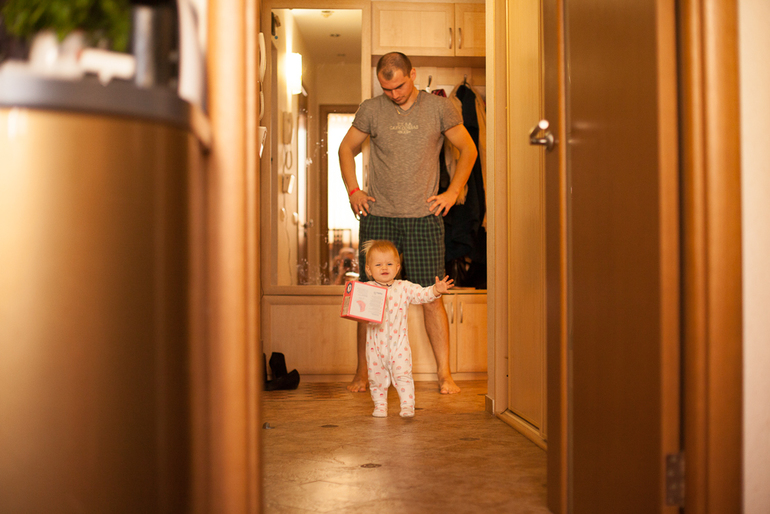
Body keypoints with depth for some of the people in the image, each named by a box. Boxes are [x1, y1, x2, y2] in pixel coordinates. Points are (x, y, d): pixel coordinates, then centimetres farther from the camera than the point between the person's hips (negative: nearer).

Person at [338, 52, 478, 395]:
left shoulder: (439, 108, 3)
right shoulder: (371, 110, 6)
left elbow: (468, 150, 11)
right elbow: (346, 149, 18)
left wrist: (452, 193, 2)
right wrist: (353, 191, 7)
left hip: (424, 217, -1)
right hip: (378, 217, 1)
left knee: (431, 297, -2)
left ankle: (444, 373, 7)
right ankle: (362, 373, 13)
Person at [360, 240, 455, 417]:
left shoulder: (404, 287, 0)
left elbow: (422, 294, -6)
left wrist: (436, 290, -24)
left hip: (398, 342, -1)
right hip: (375, 344, 1)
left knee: (403, 374, -4)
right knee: (376, 377, 10)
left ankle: (407, 406, 6)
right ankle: (380, 406, 25)